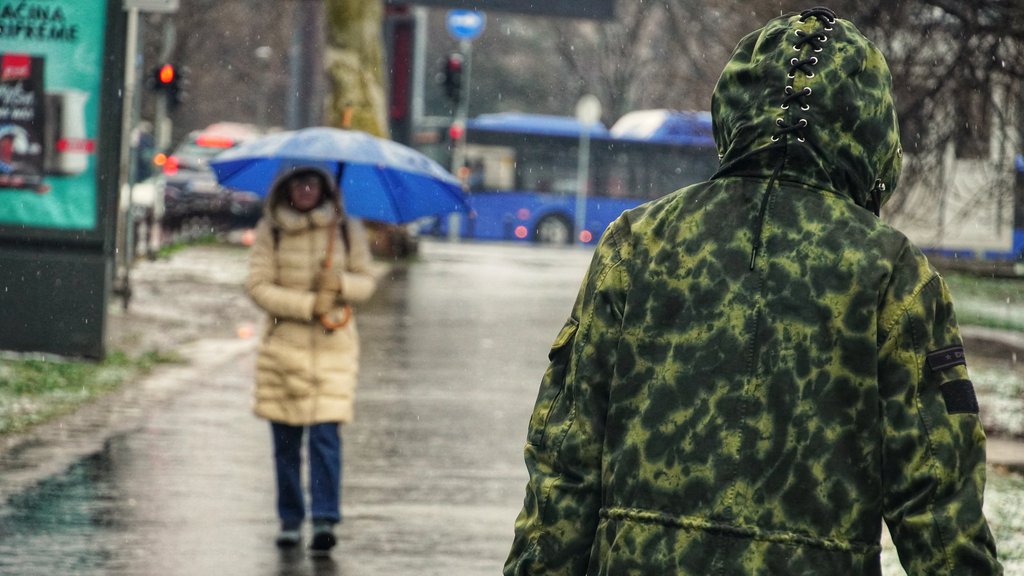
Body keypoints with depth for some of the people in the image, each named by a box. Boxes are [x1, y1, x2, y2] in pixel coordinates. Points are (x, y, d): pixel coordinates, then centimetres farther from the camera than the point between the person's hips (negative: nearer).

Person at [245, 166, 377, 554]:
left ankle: (325, 520, -15)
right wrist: (309, 305, -14)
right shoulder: (270, 231, 3)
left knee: (325, 435, -11)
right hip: (283, 344, 1)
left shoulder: (347, 230, 6)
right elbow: (258, 286, -5)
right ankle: (290, 521, 14)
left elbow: (367, 283, 7)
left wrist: (341, 282, -16)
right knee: (286, 440, 4)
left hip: (334, 347, -1)